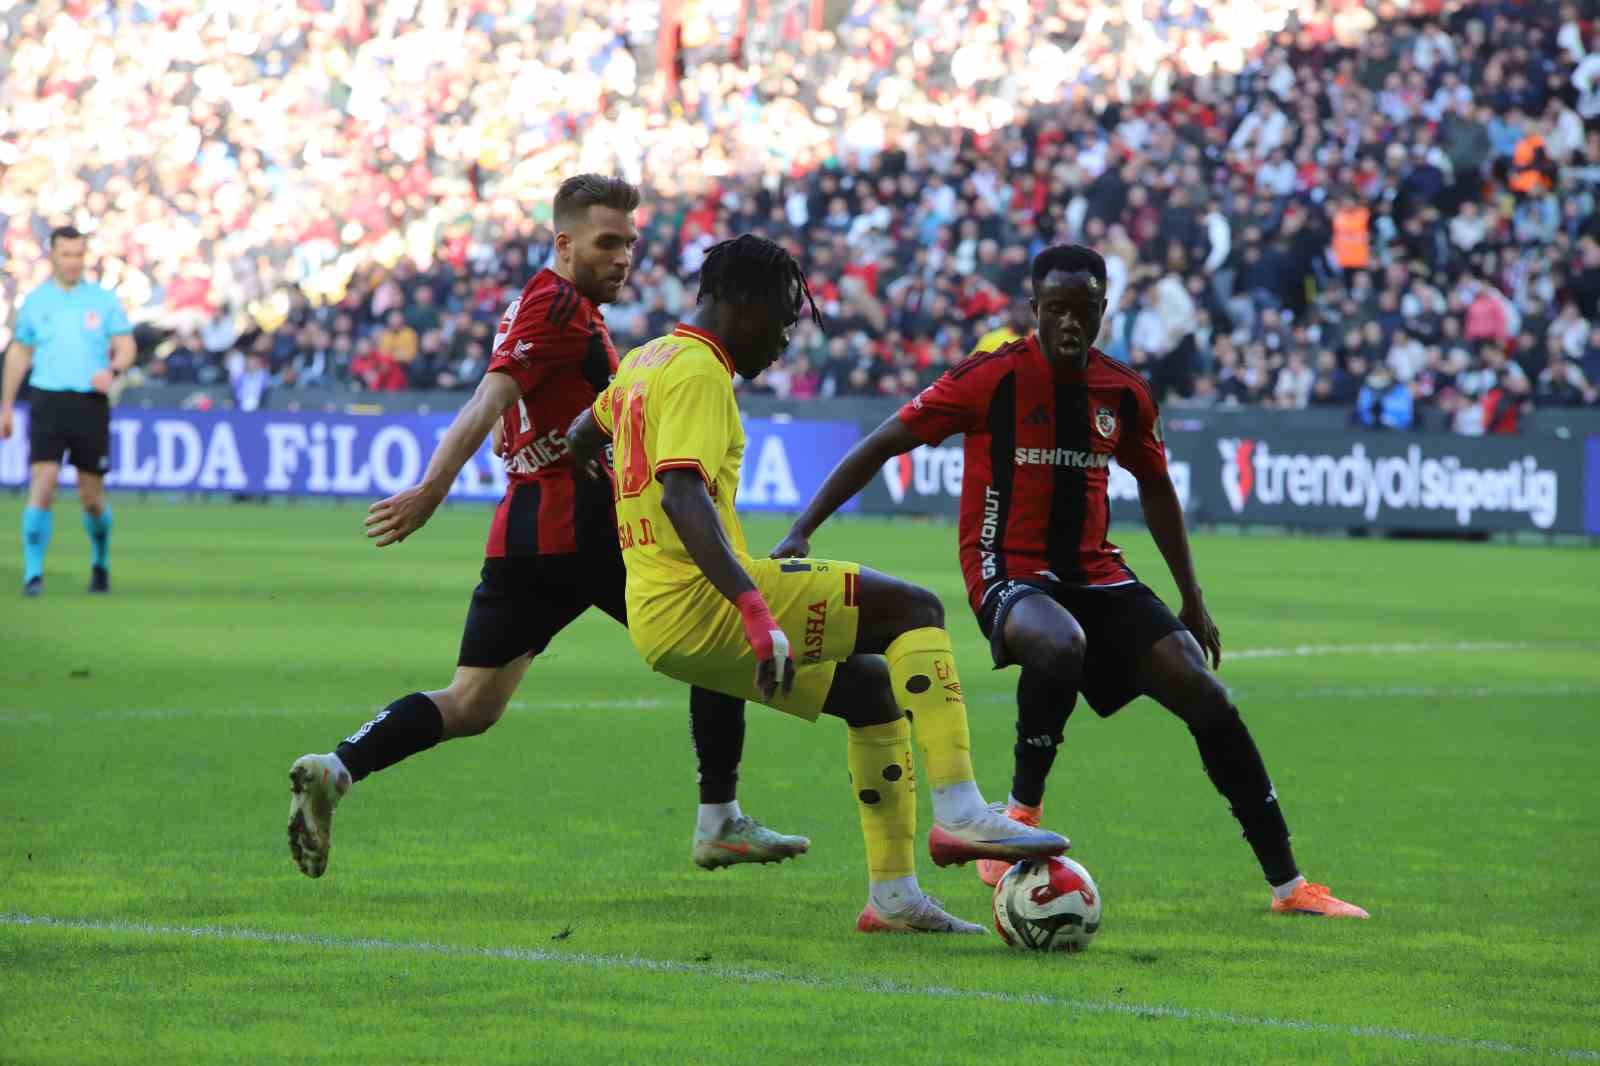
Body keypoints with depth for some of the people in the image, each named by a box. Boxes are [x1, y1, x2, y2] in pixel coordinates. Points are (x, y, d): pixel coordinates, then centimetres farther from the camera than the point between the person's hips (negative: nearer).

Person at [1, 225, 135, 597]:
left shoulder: (104, 300, 4)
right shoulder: (35, 301, 7)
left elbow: (126, 347, 3)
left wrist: (112, 370, -20)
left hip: (91, 403, 0)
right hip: (47, 401, 0)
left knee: (91, 496, 6)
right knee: (42, 485, -16)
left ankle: (100, 563, 32)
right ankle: (33, 573, -13)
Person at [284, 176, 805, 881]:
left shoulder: (551, 306, 21)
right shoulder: (559, 304, -9)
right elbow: (488, 403, -20)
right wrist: (431, 491, -29)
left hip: (523, 529, 9)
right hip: (580, 524, -9)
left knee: (471, 706, 7)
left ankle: (336, 769, -11)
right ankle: (719, 823, 5)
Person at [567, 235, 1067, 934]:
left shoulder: (643, 363, 19)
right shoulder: (697, 371, -12)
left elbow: (581, 437, 38)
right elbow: (682, 494, -27)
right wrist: (755, 609, -35)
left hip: (656, 623, 10)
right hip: (700, 605, -10)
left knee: (873, 691, 17)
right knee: (915, 611, -11)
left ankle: (893, 893, 13)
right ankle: (961, 812, -22)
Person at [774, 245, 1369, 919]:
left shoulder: (1124, 395, 5)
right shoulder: (993, 378, -9)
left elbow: (1155, 489, 21)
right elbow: (884, 444, -6)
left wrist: (1191, 600, 23)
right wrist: (803, 529, -12)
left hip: (1095, 573, 5)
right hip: (1008, 571, -5)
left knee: (1204, 694, -6)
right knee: (1061, 645, -40)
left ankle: (1287, 885, 2)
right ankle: (1022, 814, -18)